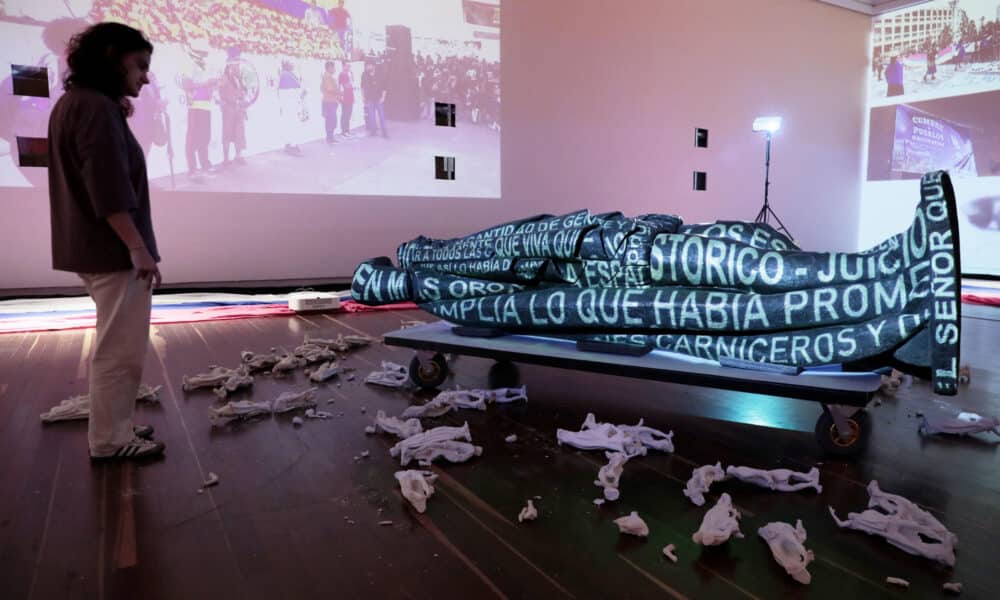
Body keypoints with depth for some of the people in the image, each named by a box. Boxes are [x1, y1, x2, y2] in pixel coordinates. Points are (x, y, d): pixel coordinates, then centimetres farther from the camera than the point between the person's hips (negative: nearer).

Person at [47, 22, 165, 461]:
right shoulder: (98, 107, -15)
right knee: (120, 348, -2)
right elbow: (109, 190, -23)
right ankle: (109, 440, 8)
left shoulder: (74, 102, 17)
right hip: (113, 249, -10)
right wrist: (138, 247, -22)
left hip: (93, 247, 10)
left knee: (117, 345, 18)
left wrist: (119, 117, 14)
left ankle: (114, 428, 26)